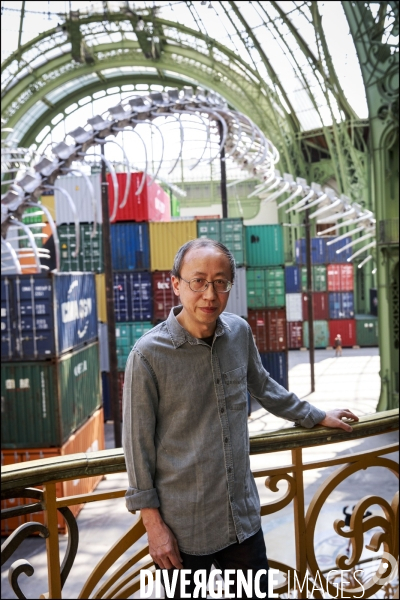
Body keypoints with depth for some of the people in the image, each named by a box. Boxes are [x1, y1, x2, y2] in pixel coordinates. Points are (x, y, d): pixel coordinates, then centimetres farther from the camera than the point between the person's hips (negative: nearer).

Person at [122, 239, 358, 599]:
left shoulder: (240, 333, -2)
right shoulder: (148, 354, -17)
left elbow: (263, 386, 17)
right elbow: (138, 443, -11)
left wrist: (317, 416, 25)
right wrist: (153, 523, -10)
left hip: (244, 516, 5)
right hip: (184, 527, -4)